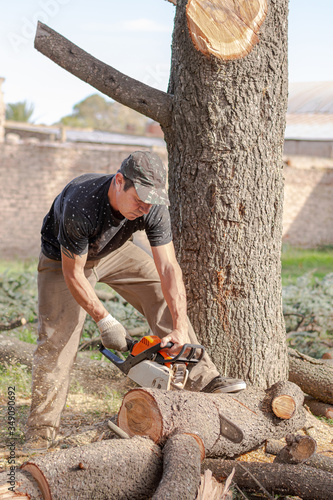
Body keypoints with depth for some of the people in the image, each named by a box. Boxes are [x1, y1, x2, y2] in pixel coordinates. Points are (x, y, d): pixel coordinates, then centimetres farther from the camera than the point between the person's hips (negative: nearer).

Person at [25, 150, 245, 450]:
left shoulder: (154, 207, -29)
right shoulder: (81, 205, -41)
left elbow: (168, 269, -28)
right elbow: (73, 274, -30)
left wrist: (180, 328, -35)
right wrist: (104, 321, -27)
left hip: (116, 250, 4)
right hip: (64, 259, -4)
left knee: (168, 297, -8)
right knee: (57, 341, -10)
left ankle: (202, 380, -4)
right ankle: (40, 435, -1)